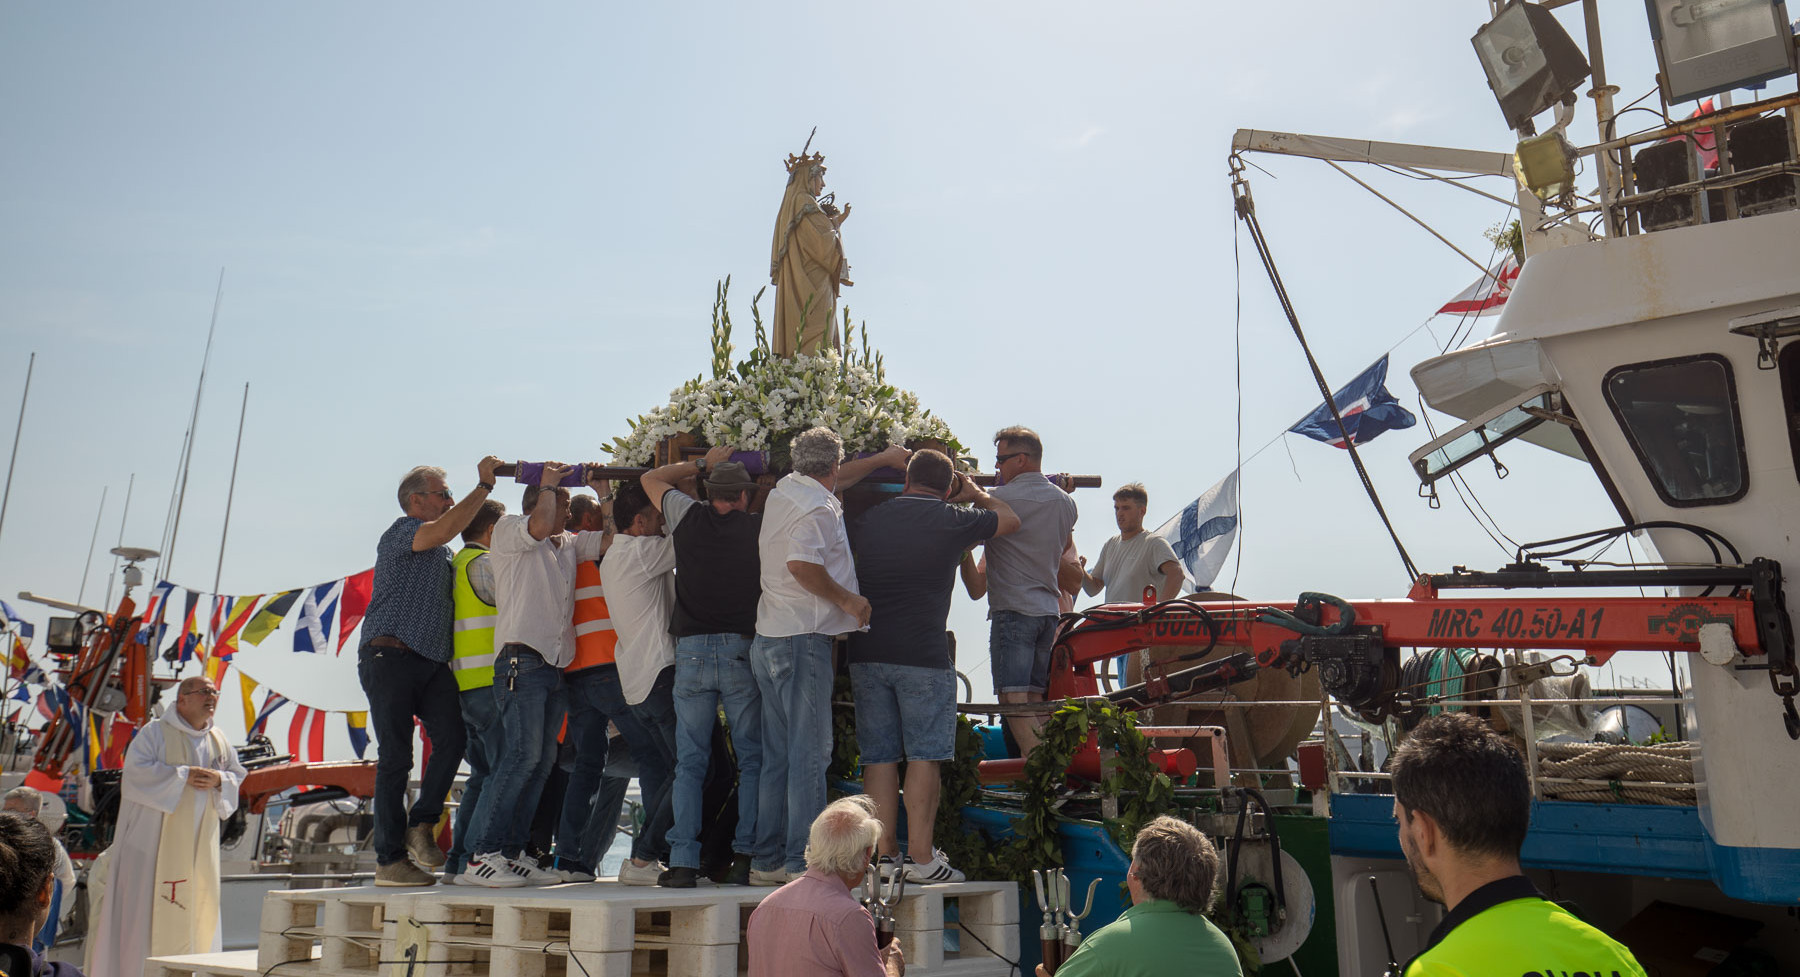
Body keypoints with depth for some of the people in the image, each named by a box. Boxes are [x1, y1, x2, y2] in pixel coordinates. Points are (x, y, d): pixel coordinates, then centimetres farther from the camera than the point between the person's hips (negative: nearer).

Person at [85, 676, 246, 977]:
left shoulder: (219, 740, 12)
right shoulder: (155, 732, -3)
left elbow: (238, 776, 13)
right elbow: (136, 769, -15)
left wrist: (219, 780, -9)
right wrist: (184, 774, -18)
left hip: (198, 843, 5)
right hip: (155, 838, -5)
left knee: (197, 907, 5)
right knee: (146, 905, -6)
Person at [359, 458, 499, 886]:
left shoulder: (444, 554, 27)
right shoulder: (401, 531, 0)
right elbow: (440, 532, -19)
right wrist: (483, 486, -16)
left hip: (431, 661, 7)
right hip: (390, 655, -7)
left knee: (452, 738, -12)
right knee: (395, 757, -5)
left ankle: (421, 824, 3)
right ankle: (389, 859, 0)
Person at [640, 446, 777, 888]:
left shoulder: (689, 517, 6)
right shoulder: (760, 528, 2)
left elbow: (651, 479, 23)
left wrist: (702, 464, 29)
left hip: (691, 652, 2)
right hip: (743, 651, -1)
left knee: (689, 762, 7)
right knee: (753, 760, 7)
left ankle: (683, 861, 3)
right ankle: (749, 857, 2)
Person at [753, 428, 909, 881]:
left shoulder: (785, 489, 16)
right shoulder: (817, 507, -11)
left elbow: (834, 482, 35)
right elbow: (802, 564, -26)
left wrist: (883, 458, 43)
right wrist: (848, 600, -13)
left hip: (768, 640, 9)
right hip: (803, 639, -9)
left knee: (776, 754, 11)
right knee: (810, 751, -6)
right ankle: (803, 861, -5)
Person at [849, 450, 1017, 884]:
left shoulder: (869, 519, 11)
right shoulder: (951, 520, -1)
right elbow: (1010, 520, 17)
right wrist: (975, 493, 32)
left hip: (866, 653, 4)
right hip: (923, 654, -4)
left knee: (878, 756, 7)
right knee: (923, 757, 1)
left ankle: (885, 853, 11)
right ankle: (921, 857, 2)